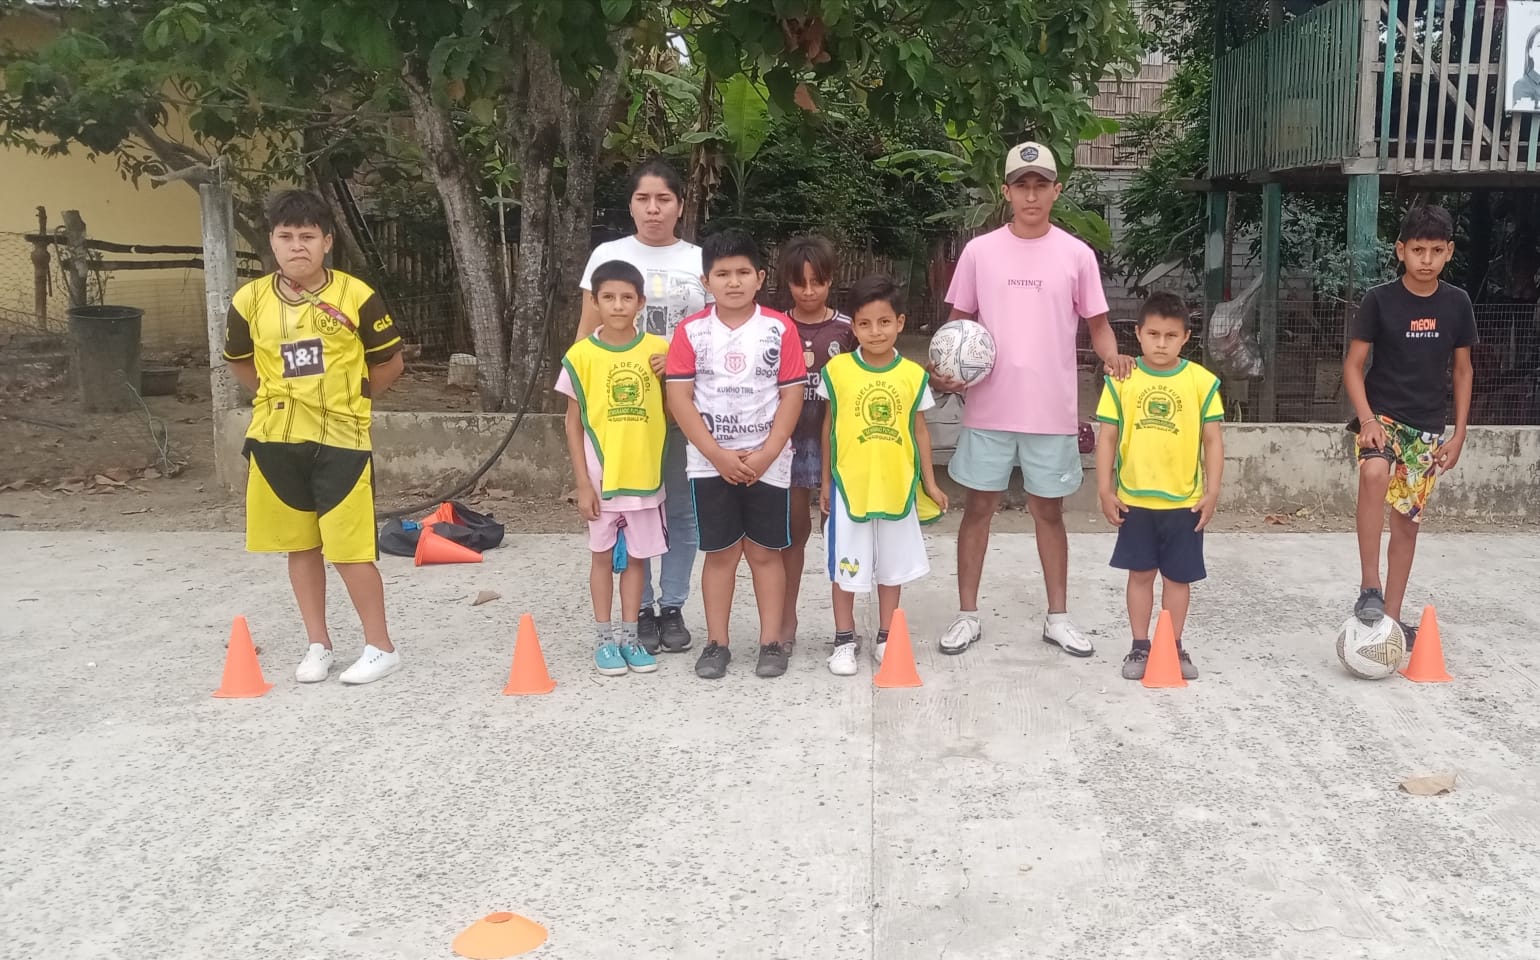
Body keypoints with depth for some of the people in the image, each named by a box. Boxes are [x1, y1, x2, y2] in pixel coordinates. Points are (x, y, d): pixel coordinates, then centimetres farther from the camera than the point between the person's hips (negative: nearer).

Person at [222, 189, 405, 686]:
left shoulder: (355, 296, -9)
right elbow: (239, 361, 18)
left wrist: (347, 401, 6)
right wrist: (281, 397, 8)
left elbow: (390, 362, 2)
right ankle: (318, 646, 24)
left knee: (349, 548, -4)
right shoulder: (250, 301, 0)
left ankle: (380, 647, 11)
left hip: (340, 440, -4)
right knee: (300, 546, 11)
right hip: (276, 440, 4)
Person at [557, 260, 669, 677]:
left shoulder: (659, 350, -2)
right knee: (603, 557, 11)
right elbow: (573, 423, -3)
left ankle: (629, 637, 24)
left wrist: (669, 376, -9)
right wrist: (582, 483, -7)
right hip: (601, 478, -1)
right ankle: (605, 639, 21)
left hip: (645, 476, 1)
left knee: (635, 557, 11)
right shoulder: (582, 355, -6)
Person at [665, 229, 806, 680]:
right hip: (711, 463, 1)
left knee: (765, 551, 7)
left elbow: (792, 395, -4)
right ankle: (716, 643, 16)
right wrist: (717, 455, -12)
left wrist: (765, 455, -12)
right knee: (719, 553, 7)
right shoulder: (691, 331, -2)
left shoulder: (780, 328, -2)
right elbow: (679, 398, -5)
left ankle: (771, 642, 16)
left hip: (767, 462, 0)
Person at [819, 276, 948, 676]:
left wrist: (930, 482, 8)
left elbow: (919, 430, 6)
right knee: (845, 565, 8)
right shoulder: (837, 370, -6)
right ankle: (844, 640, 23)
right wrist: (825, 481, 5)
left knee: (893, 565, 14)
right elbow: (829, 428, 2)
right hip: (849, 485, -2)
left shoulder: (914, 374, -3)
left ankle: (886, 637, 29)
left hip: (897, 486, 2)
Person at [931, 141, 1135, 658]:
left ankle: (1058, 616, 23)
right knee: (979, 507, 7)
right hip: (989, 408, 0)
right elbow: (959, 323, 7)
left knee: (1049, 510, 11)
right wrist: (947, 371, -11)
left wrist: (1113, 357, -15)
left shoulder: (1077, 255, 1)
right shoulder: (979, 251, 0)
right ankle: (967, 615, 18)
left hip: (1053, 410, 0)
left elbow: (1097, 323, 6)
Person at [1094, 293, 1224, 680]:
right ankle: (1140, 647, 20)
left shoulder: (1201, 381, -4)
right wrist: (1105, 490, -3)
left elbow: (1213, 439, 0)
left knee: (1178, 576, 10)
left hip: (1184, 500, 0)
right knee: (1140, 573, 10)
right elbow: (1108, 436, -1)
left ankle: (1174, 646, 23)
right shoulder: (1122, 379, -3)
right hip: (1134, 499, 0)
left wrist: (1211, 492, -4)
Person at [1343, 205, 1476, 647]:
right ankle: (1369, 588, -28)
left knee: (1407, 520, 7)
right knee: (1374, 473, -34)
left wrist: (1459, 433, 3)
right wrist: (1367, 418, -19)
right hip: (1382, 414, -3)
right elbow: (1352, 364, -6)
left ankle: (1392, 617, 17)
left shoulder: (1457, 303, 1)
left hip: (1429, 427, 4)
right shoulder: (1379, 300, -8)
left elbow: (1462, 369, 8)